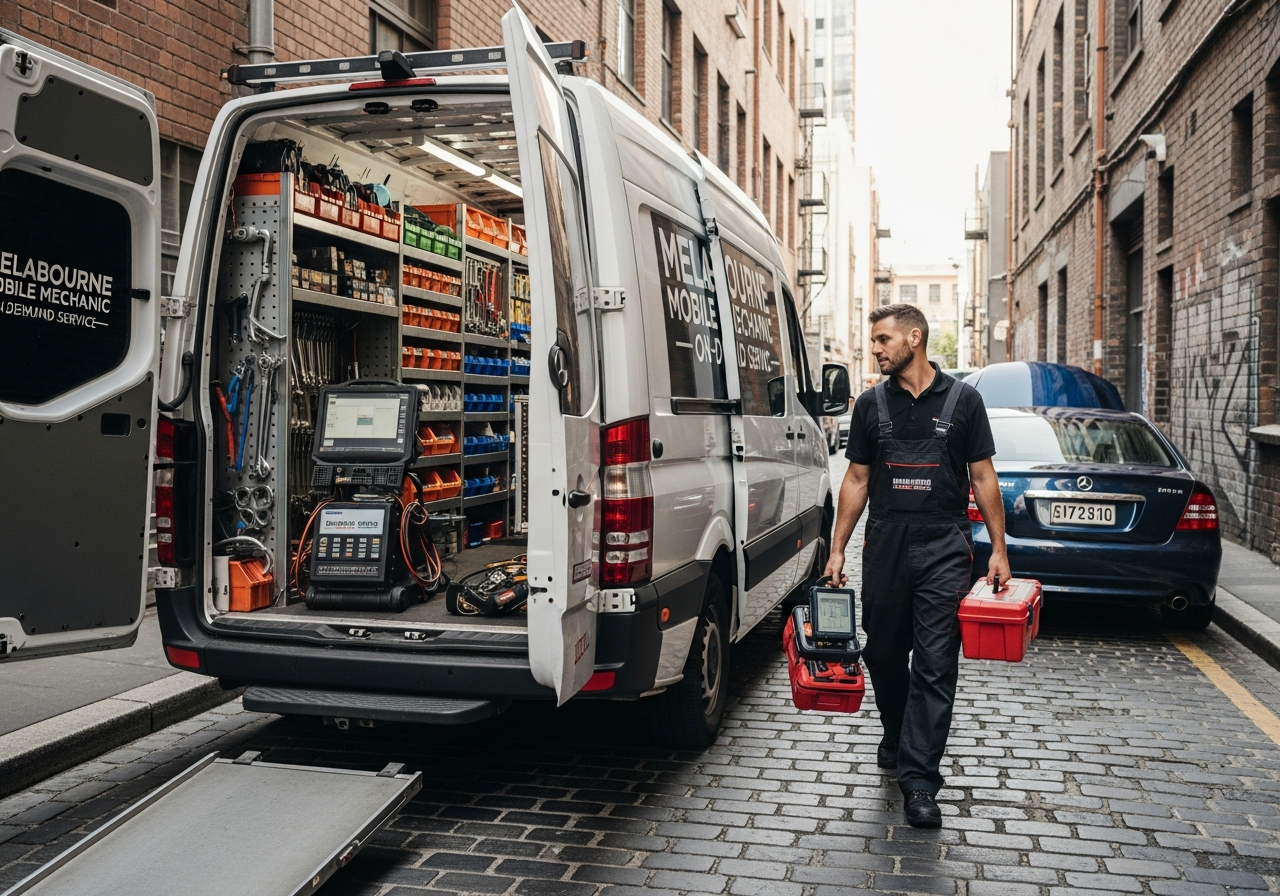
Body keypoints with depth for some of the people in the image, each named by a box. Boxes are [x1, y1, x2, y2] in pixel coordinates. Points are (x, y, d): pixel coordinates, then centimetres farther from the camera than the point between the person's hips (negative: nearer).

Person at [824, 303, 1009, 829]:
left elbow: (983, 477, 4)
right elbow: (856, 480, 11)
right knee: (884, 653, 12)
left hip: (944, 548, -3)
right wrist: (837, 548, 7)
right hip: (885, 545, 3)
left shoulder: (962, 400, 3)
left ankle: (918, 778, -2)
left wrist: (998, 548, -1)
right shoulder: (871, 405, 9)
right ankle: (896, 737, 37)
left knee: (935, 665, -5)